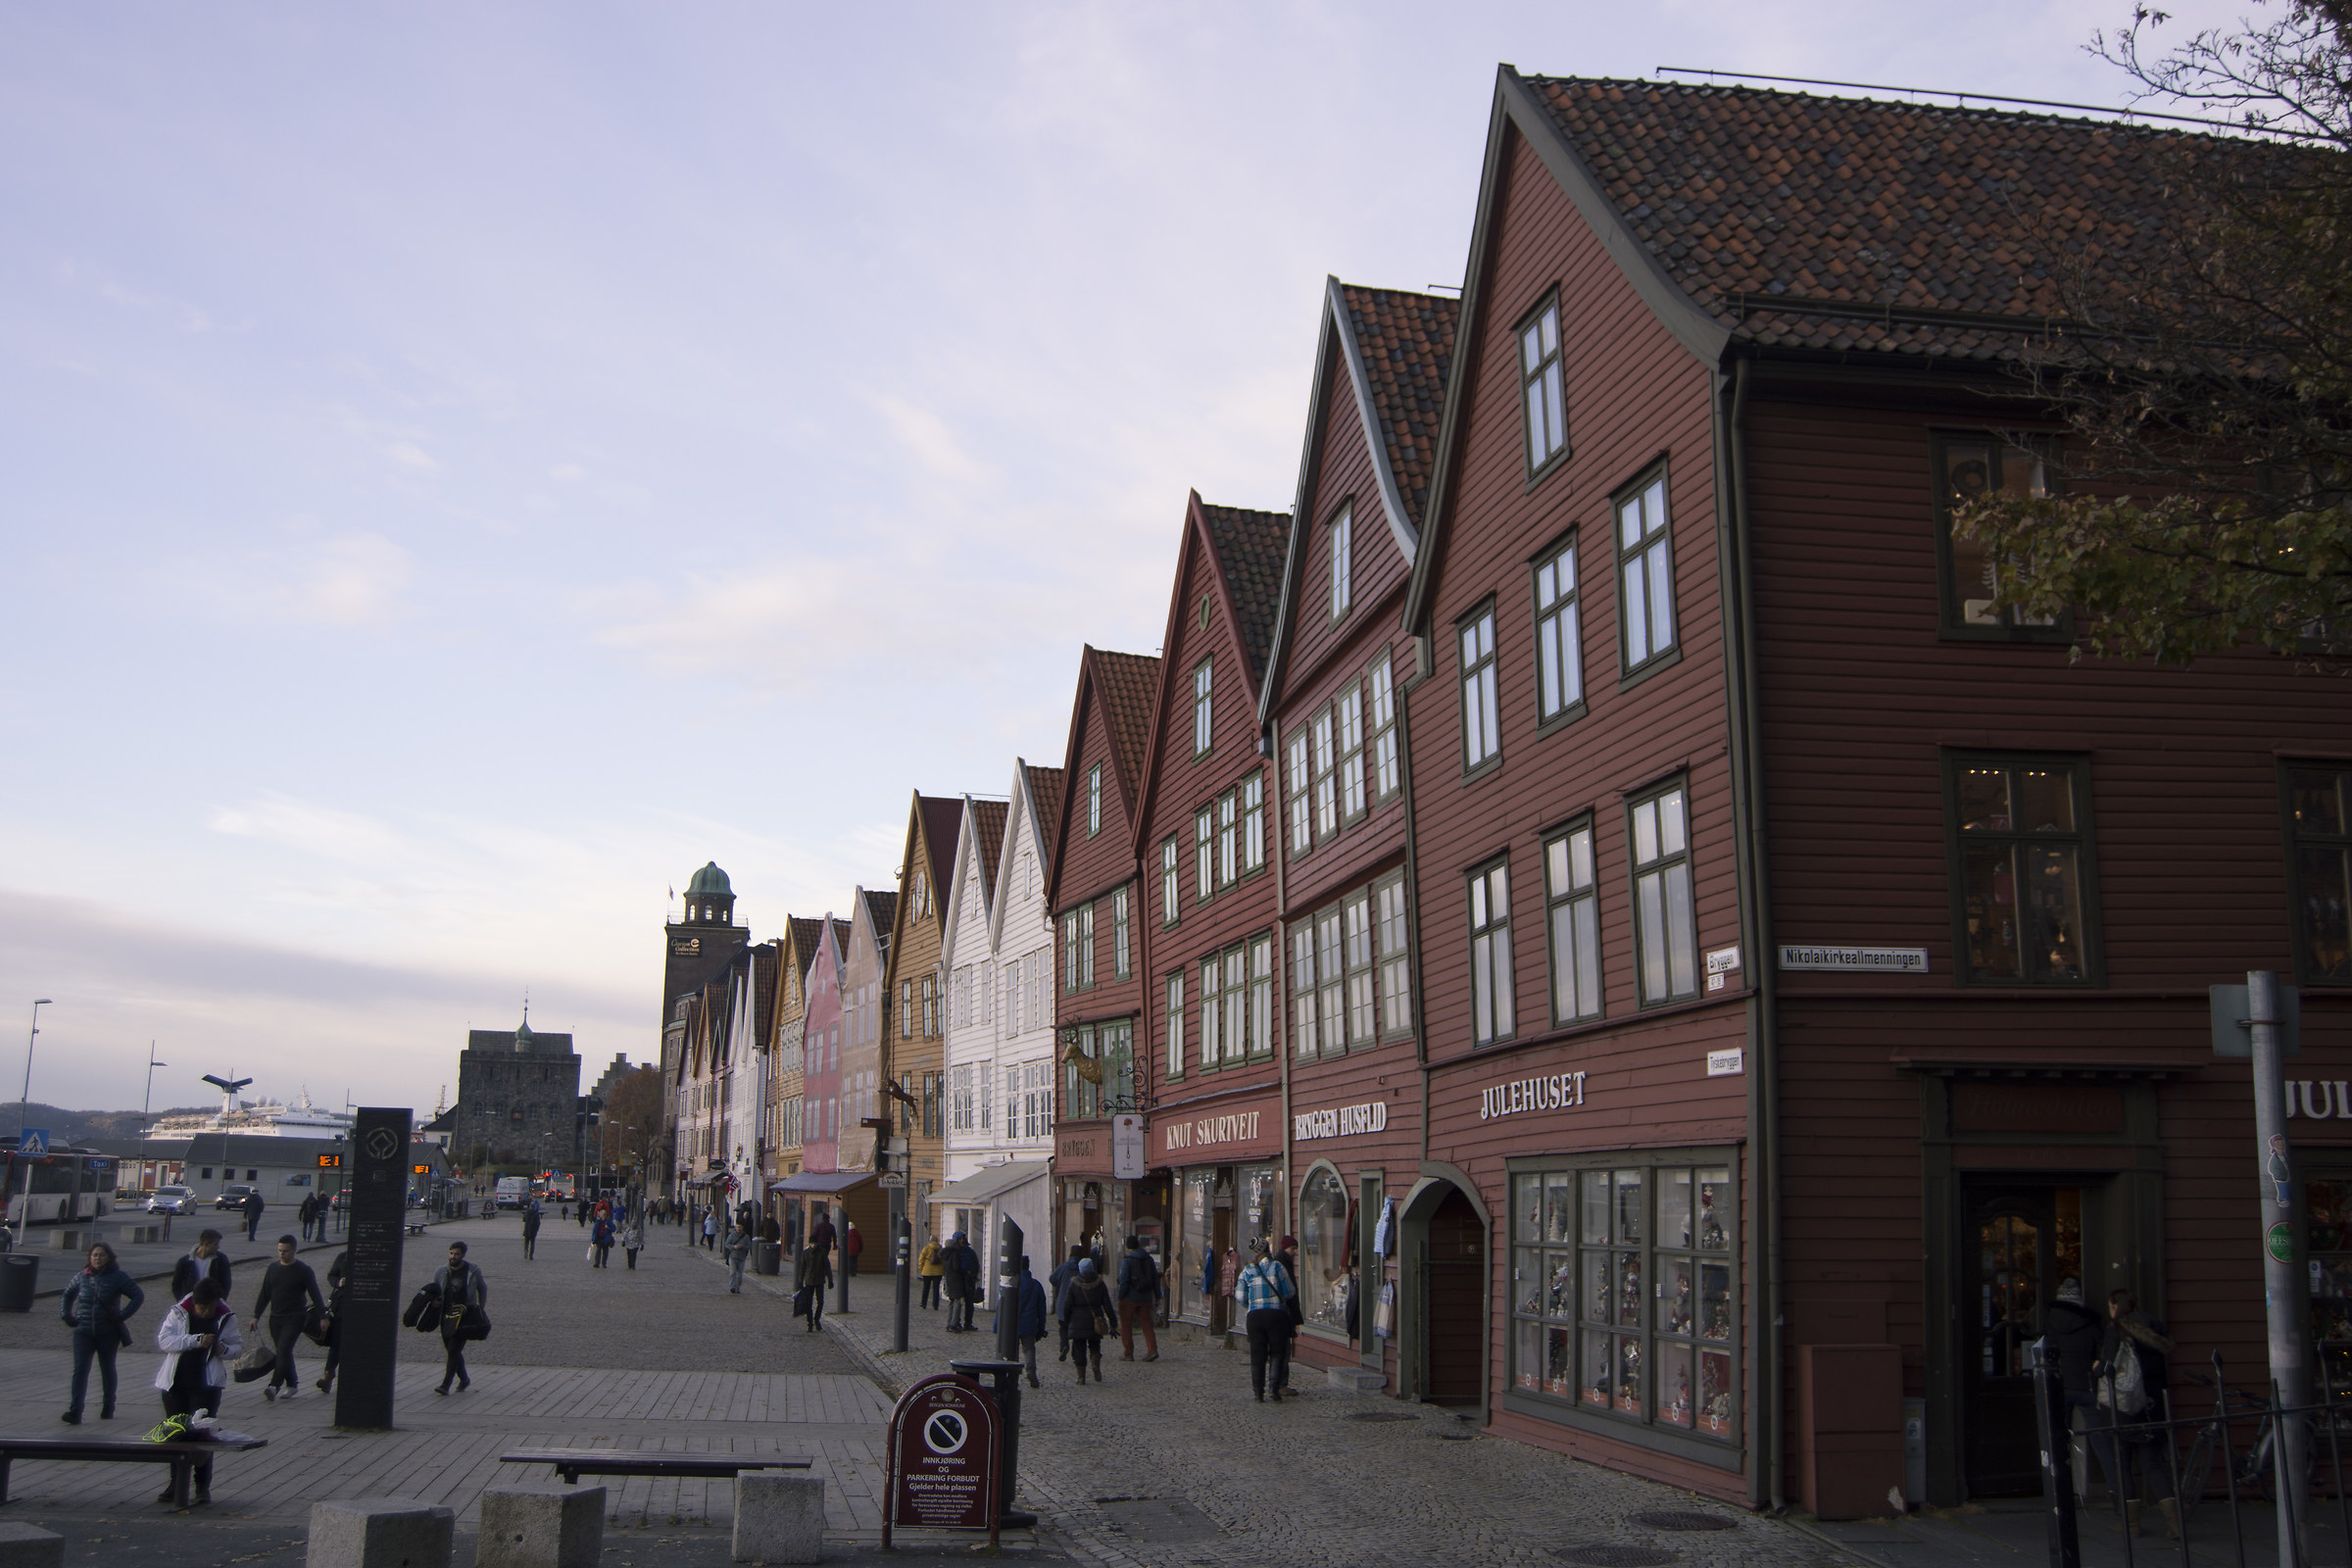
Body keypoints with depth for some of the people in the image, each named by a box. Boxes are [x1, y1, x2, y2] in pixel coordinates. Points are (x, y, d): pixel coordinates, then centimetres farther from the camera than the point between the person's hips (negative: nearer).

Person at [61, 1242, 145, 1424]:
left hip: (108, 1333, -2)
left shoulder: (118, 1277, -4)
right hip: (83, 1332, 2)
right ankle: (75, 1412, -14)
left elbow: (138, 1296, -5)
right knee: (80, 1370, -10)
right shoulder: (82, 1277, 6)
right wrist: (67, 1316, 8)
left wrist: (122, 1316, -12)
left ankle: (108, 1408, 25)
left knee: (107, 1370, 11)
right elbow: (66, 1296, 23)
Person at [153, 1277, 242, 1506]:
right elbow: (164, 1340, -14)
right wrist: (196, 1340, -24)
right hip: (175, 1383, 2)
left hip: (207, 1384, -2)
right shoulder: (178, 1313, -2)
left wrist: (224, 1349, -15)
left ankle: (203, 1487, 1)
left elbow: (238, 1346, 8)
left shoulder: (226, 1318, -1)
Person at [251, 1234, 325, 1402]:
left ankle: (274, 1386, -21)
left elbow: (315, 1294, -4)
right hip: (275, 1318, 6)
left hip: (295, 1318, -5)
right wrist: (256, 1316, 11)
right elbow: (264, 1294, 16)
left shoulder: (303, 1270, -4)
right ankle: (292, 1385, 17)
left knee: (284, 1350, -17)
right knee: (283, 1353, 7)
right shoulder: (273, 1268, 10)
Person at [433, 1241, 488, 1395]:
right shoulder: (441, 1272, 5)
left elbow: (482, 1289, 14)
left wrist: (481, 1310, 9)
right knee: (452, 1350, 10)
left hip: (465, 1317, -4)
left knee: (453, 1350, -12)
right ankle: (464, 1379, 29)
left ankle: (445, 1385, -11)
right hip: (446, 1316, 4)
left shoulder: (473, 1271, 0)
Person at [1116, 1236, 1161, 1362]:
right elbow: (1155, 1278, 8)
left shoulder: (1127, 1260, -10)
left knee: (1126, 1326, 6)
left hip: (1130, 1298, -5)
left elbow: (1124, 1280, -16)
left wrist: (1120, 1298, -10)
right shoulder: (1149, 1258, 5)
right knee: (1146, 1324, 10)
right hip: (1146, 1298, 5)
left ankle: (1128, 1353, 4)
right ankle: (1152, 1350, -5)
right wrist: (1157, 1297, 13)